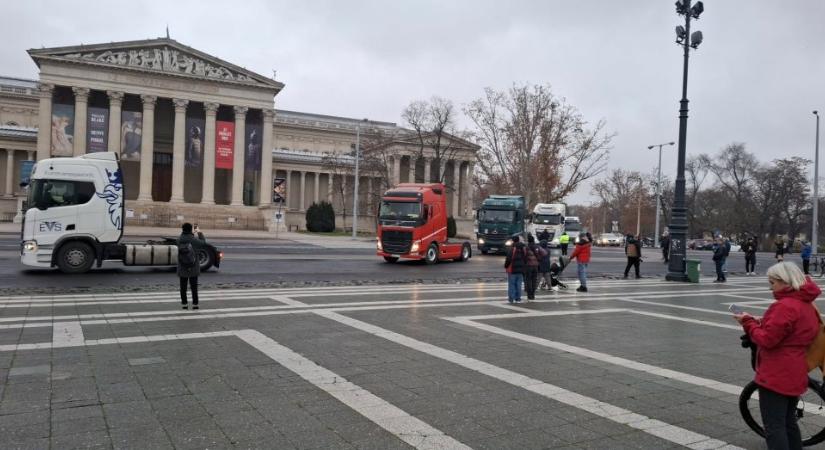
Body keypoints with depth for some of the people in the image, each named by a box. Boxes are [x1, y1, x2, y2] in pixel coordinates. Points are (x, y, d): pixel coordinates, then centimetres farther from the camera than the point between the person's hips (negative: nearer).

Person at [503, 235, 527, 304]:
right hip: (520, 270, 5)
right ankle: (518, 298, 12)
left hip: (512, 270, -5)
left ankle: (511, 298, 2)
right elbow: (525, 259, 11)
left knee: (511, 284, 1)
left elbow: (508, 259, -15)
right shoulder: (523, 249, 6)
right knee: (518, 284, 10)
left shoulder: (512, 249, -16)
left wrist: (506, 266, 0)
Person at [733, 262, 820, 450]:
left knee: (774, 427, -3)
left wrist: (748, 322, -8)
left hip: (776, 377, -10)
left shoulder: (785, 306, -20)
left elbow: (767, 339, -21)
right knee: (788, 423, 22)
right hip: (795, 376, 10)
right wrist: (760, 322, 5)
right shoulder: (807, 304, 11)